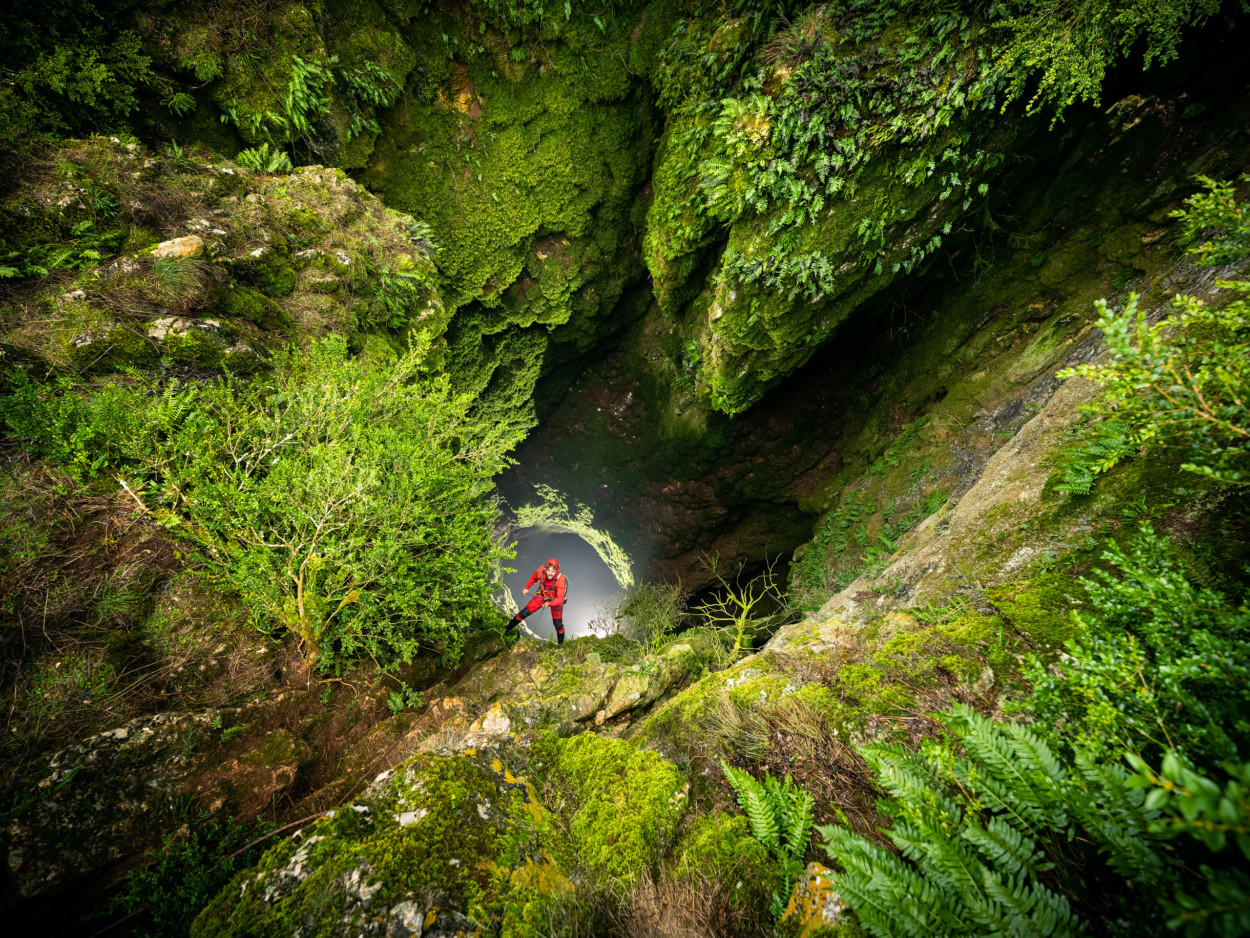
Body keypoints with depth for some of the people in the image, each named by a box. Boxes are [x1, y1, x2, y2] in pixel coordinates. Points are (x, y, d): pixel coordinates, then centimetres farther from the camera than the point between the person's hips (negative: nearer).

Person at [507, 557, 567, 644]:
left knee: (558, 624, 0)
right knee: (525, 612, 0)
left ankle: (561, 643, 29)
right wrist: (527, 588, 7)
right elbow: (533, 577, -1)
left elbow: (560, 600, -40)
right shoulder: (541, 571, -28)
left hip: (555, 599, -3)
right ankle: (506, 629, 21)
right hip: (543, 595, 3)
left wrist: (549, 603, -55)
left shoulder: (561, 580, -37)